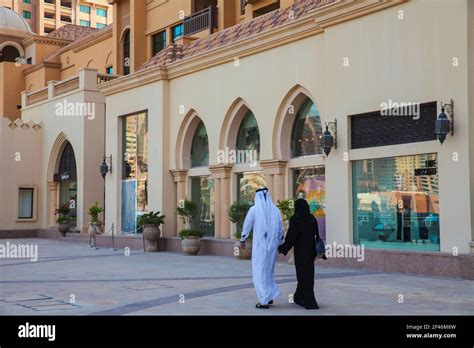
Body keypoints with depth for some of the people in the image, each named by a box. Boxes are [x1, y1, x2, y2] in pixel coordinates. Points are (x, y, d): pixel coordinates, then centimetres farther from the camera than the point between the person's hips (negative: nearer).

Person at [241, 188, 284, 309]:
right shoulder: (276, 210, 5)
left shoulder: (254, 209, -6)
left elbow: (247, 226, 1)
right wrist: (280, 244, 21)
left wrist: (242, 240, 15)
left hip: (259, 245, -4)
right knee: (267, 270, 20)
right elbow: (280, 229, 10)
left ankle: (264, 301, 1)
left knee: (259, 272, 4)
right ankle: (271, 295, 14)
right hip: (272, 245, 4)